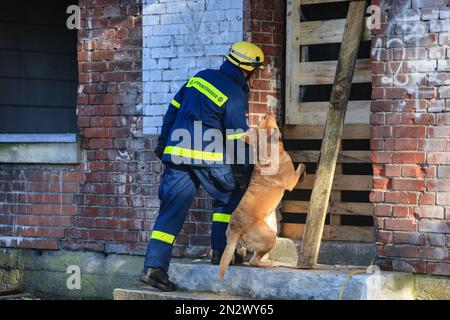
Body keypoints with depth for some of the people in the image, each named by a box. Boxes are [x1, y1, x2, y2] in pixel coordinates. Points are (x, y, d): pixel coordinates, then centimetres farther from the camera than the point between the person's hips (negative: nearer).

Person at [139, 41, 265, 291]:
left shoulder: (201, 76, 12)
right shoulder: (236, 96, -7)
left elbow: (173, 109, 15)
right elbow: (239, 138, -4)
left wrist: (163, 142, 24)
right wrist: (249, 170, 7)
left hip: (176, 154, 6)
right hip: (209, 158, -5)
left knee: (171, 210, 3)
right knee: (229, 200, 18)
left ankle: (154, 266, -5)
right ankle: (220, 252, 16)